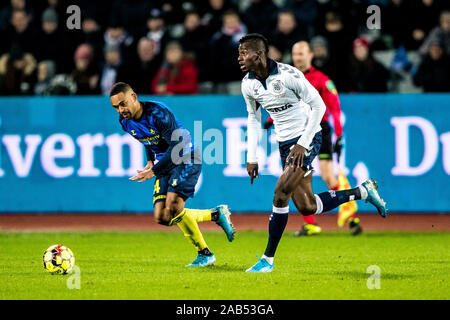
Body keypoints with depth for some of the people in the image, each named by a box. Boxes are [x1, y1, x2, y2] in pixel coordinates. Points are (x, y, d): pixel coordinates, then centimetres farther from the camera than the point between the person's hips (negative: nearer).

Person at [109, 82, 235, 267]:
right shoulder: (125, 121, -1)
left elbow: (178, 146, -25)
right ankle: (216, 214, 11)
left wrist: (154, 171, -25)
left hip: (186, 160, -8)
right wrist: (150, 161, 9)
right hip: (165, 164, 8)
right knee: (161, 218, -4)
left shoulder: (158, 113, -25)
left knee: (172, 208, -24)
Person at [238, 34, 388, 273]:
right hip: (285, 143, 7)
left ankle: (268, 259, -8)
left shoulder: (287, 75, -21)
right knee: (306, 207, 3)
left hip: (307, 138, -7)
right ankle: (363, 192, 21)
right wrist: (252, 158, 10)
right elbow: (253, 118, 15)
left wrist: (303, 144, -20)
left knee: (281, 194, -17)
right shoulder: (248, 84, -1)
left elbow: (318, 106, -15)